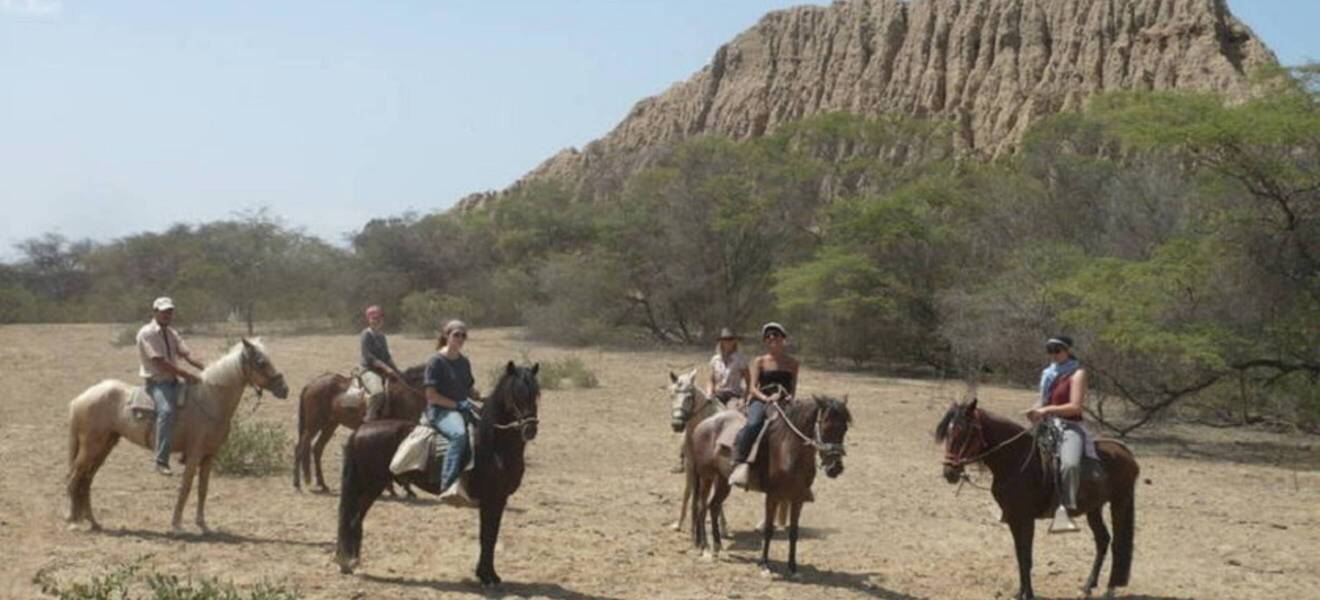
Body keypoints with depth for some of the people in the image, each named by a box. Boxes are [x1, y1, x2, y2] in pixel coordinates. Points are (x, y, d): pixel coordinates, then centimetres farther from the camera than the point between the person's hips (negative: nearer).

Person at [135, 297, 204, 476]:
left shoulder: (171, 333, 15)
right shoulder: (147, 333, -10)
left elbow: (186, 353, 3)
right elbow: (160, 362, -20)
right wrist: (187, 375, -26)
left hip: (174, 381, 8)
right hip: (156, 382, -8)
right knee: (167, 410, -33)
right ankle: (161, 461, -33)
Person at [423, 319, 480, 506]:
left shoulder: (464, 362, 16)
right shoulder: (436, 361, -5)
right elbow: (431, 395, -9)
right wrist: (457, 404, -15)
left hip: (463, 410, 8)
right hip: (440, 411, -8)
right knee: (459, 434, -38)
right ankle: (449, 486, -45)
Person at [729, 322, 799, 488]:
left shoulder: (792, 363, 16)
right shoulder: (760, 361, 10)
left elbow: (793, 388, 14)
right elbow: (753, 387, 1)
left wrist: (789, 397, -10)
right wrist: (765, 398, -19)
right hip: (760, 401, -3)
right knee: (754, 424, -35)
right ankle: (738, 463, -37)